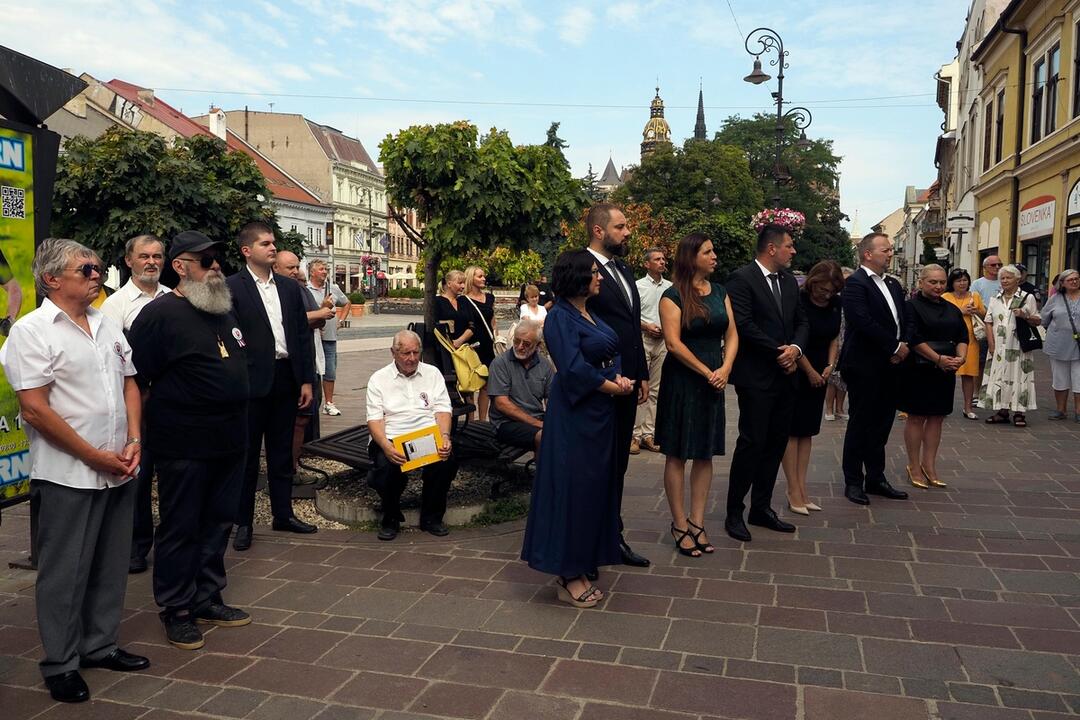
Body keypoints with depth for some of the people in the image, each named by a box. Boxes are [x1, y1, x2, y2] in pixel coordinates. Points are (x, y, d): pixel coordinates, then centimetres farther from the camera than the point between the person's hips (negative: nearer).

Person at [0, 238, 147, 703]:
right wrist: (93, 456, -15)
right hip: (69, 474, -6)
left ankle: (100, 645, 32)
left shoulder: (108, 327, 11)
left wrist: (133, 440, 0)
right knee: (65, 572, 6)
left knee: (111, 565, 15)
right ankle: (59, 664, 21)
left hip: (119, 470, 7)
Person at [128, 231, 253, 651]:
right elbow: (135, 380, -10)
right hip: (184, 444, -7)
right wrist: (139, 433, -9)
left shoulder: (224, 311, 12)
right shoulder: (160, 314, -11)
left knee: (218, 522, 15)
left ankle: (207, 599, 30)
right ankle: (176, 610, 20)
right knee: (180, 528, 5)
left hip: (229, 439, 7)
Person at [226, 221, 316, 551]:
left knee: (282, 451, 14)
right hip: (252, 381, -5)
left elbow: (303, 335, 10)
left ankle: (283, 513, 26)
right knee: (247, 453, 5)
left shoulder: (289, 287, 11)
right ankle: (243, 521, 17)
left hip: (286, 379, 5)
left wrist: (307, 380, 6)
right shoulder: (232, 287, -6)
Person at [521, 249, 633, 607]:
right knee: (573, 487, -2)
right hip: (575, 414, -9)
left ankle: (582, 562, 25)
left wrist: (619, 377, -7)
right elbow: (575, 369, -21)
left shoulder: (592, 315, 13)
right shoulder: (560, 318, -14)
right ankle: (568, 576, 8)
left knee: (596, 487, 13)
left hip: (601, 413, 9)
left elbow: (613, 355, 14)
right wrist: (613, 387, -11)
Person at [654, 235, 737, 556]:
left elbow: (732, 334, 7)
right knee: (677, 454, 2)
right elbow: (674, 343, -14)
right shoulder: (673, 296, -8)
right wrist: (707, 372, -13)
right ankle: (679, 525, 11)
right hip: (682, 381, -6)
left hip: (714, 381, 6)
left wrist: (725, 369, -8)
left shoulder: (720, 292, 10)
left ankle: (697, 522, 19)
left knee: (705, 454, 9)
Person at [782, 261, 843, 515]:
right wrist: (810, 372, -8)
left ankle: (801, 489, 13)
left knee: (807, 431, 8)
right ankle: (794, 491, 1)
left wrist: (830, 365, -2)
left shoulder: (835, 304, 4)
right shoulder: (798, 301, -16)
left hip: (818, 375, 7)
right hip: (795, 375, -6)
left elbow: (834, 337, 14)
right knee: (792, 430, -2)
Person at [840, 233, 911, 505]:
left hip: (890, 365, 8)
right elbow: (863, 322, -22)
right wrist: (895, 347, -14)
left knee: (882, 423, 14)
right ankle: (853, 482, 12)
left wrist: (902, 347, -5)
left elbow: (903, 320, 14)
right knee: (860, 424, 2)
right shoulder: (855, 283, -12)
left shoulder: (893, 285, 15)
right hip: (865, 366, -8)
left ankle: (876, 478, 25)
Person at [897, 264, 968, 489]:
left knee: (936, 418, 8)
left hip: (945, 371, 6)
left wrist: (961, 356, -11)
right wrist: (939, 358, -20)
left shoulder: (952, 309, 15)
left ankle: (929, 466, 16)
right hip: (918, 370, -6)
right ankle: (914, 466, 9)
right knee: (916, 417, 1)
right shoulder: (912, 307, -6)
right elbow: (913, 338, -16)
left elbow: (962, 336, 8)